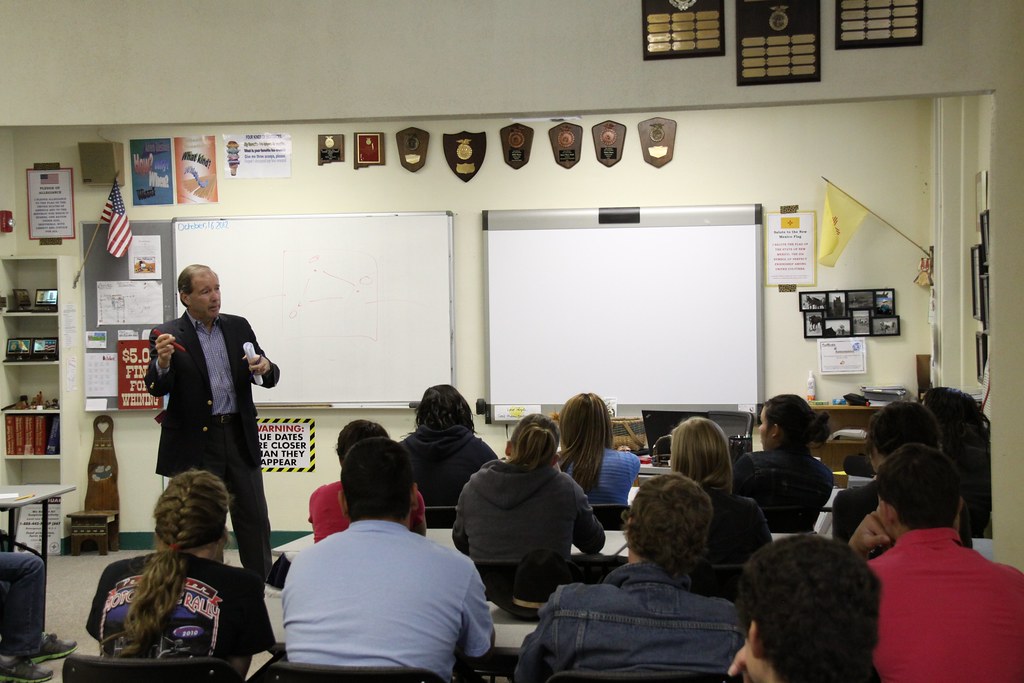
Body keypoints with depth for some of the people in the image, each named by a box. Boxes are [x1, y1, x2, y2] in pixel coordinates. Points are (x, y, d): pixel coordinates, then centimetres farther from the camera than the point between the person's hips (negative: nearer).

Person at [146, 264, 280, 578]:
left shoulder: (238, 327, 9)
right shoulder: (168, 335, -2)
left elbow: (268, 378, 11)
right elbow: (157, 388, -11)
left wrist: (265, 368, -12)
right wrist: (162, 361, -32)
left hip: (240, 437, 3)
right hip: (194, 443, -3)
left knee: (255, 522, 5)